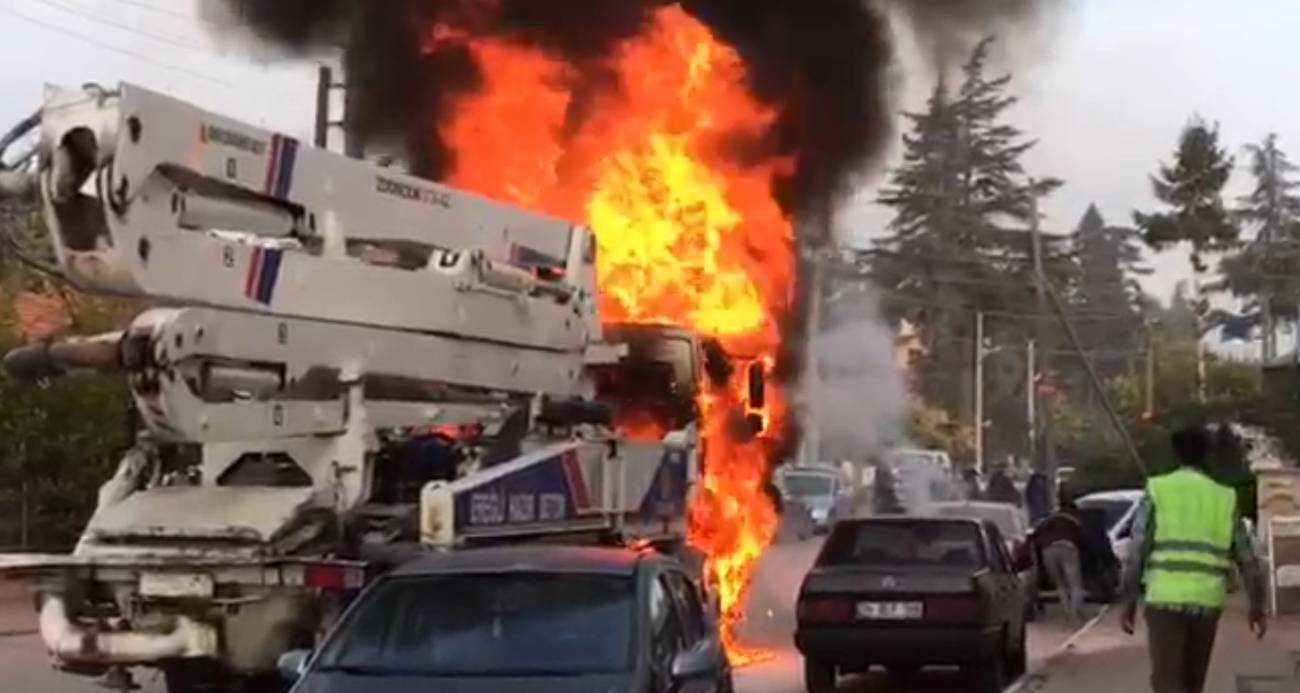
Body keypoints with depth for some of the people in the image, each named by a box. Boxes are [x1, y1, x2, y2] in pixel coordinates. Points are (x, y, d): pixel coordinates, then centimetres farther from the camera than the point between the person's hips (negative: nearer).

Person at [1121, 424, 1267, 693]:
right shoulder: (1224, 498, 9)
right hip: (1206, 602, 3)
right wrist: (1257, 606, 14)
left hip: (1166, 600, -3)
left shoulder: (1157, 491, 1)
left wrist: (1129, 602, 0)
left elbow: (1137, 551, -5)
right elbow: (1247, 558, 7)